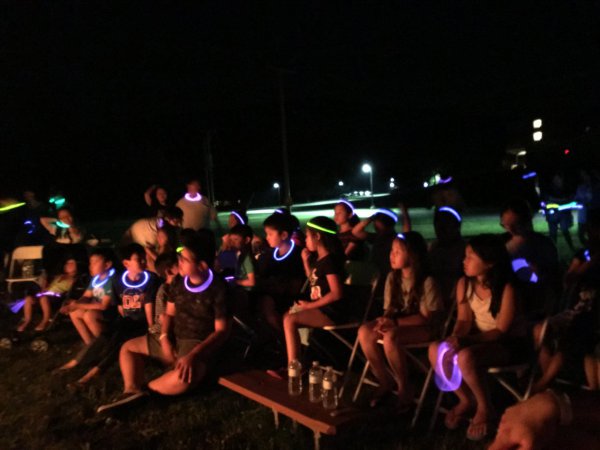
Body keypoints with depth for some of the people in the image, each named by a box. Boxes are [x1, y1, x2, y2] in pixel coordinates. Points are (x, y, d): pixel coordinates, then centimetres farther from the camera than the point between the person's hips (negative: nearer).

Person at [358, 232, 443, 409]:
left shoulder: (427, 282, -15)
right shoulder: (392, 277, 4)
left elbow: (426, 318, -15)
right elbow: (389, 308, 8)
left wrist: (395, 323, -24)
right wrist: (385, 320, -16)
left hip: (422, 328, -6)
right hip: (396, 324, 6)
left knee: (391, 337, -36)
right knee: (365, 332, -21)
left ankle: (404, 388, -13)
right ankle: (385, 381, -4)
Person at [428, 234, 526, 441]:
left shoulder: (506, 289, -23)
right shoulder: (464, 284, -4)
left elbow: (501, 331, -22)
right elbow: (464, 320, -1)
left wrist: (465, 341, -33)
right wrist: (456, 338, -24)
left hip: (511, 343, -6)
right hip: (480, 338, 7)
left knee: (466, 357, -34)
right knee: (436, 349, -18)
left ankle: (485, 408, -5)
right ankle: (466, 400, 5)